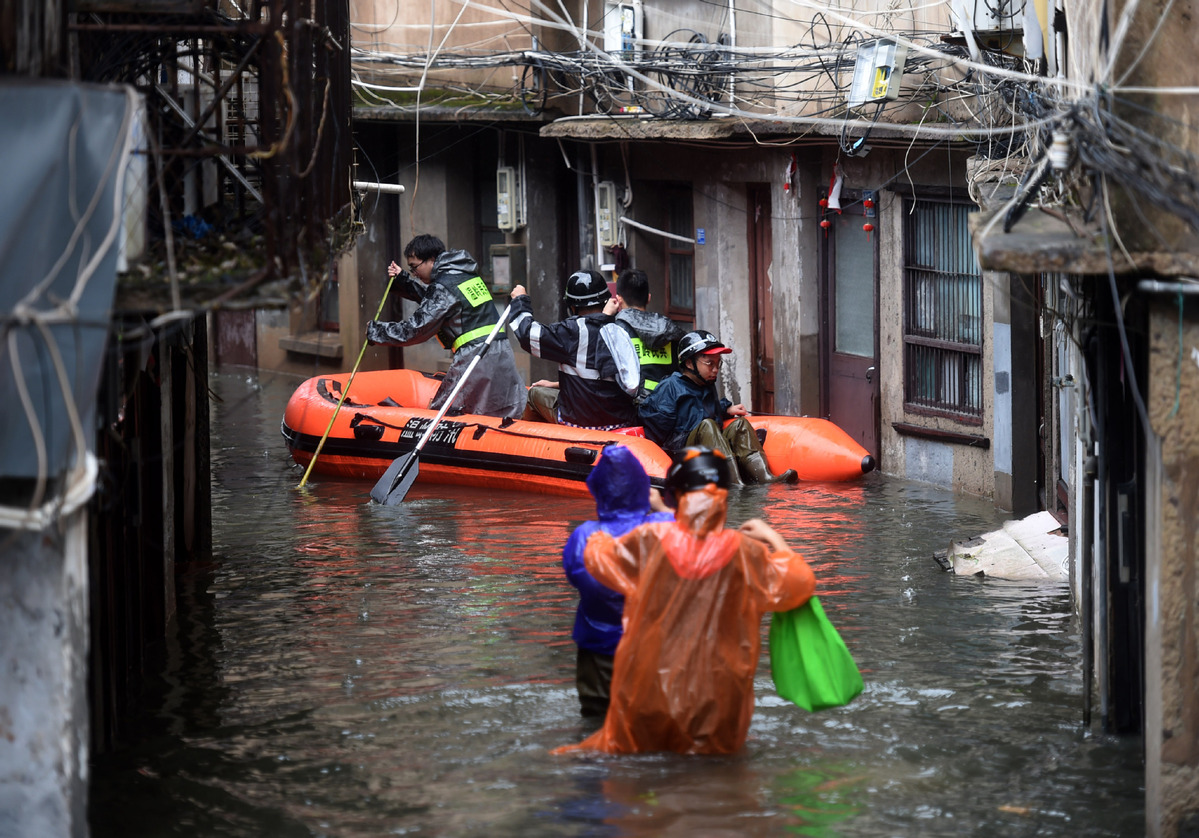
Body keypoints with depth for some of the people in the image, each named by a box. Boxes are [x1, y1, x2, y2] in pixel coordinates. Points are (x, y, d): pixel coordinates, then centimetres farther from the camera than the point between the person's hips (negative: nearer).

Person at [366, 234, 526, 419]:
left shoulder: (444, 288, -11)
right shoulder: (467, 275, 16)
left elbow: (415, 330, -11)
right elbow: (431, 300, 32)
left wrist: (375, 330, -1)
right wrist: (403, 279, 22)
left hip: (475, 355, -9)